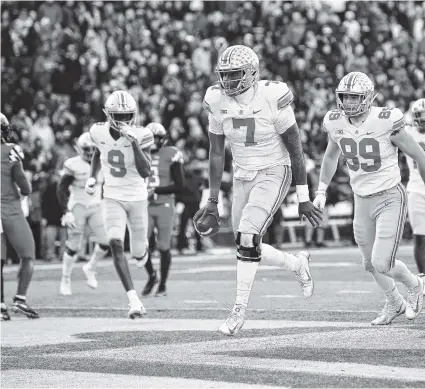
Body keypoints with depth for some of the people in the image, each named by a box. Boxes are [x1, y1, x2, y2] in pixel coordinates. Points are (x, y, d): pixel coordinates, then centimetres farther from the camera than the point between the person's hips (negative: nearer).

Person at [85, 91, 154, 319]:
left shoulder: (141, 135, -16)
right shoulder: (99, 132, -7)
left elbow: (145, 172, -25)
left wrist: (134, 143, -34)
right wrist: (92, 177, 7)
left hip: (137, 197, -1)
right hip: (112, 198, 1)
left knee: (138, 253, 11)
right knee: (116, 244, -22)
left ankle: (141, 251, 53)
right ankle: (134, 300, -26)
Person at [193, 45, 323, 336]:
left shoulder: (271, 99, -19)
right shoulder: (217, 102, -5)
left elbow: (295, 150, -11)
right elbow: (217, 154, 4)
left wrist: (303, 199, -8)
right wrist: (213, 201, 3)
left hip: (274, 173, -6)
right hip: (243, 177, 6)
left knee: (247, 237, -21)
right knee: (248, 247, 5)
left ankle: (240, 310, -11)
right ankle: (298, 264, 33)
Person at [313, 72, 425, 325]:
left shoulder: (386, 122, -20)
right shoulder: (336, 123, -5)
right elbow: (331, 157, 17)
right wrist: (321, 192, 13)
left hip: (390, 198, -6)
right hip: (362, 200, 6)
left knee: (382, 264, -13)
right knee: (371, 264, 16)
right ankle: (395, 304, 42)